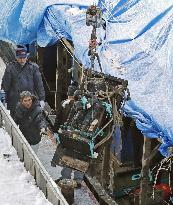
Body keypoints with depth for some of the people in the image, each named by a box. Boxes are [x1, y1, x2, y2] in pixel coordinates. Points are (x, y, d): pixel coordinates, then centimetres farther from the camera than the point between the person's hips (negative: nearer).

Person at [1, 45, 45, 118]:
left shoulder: (33, 67, 3)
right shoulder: (10, 68, -1)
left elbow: (39, 84, 3)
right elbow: (5, 85, 2)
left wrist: (41, 99, -2)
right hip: (15, 103, -1)